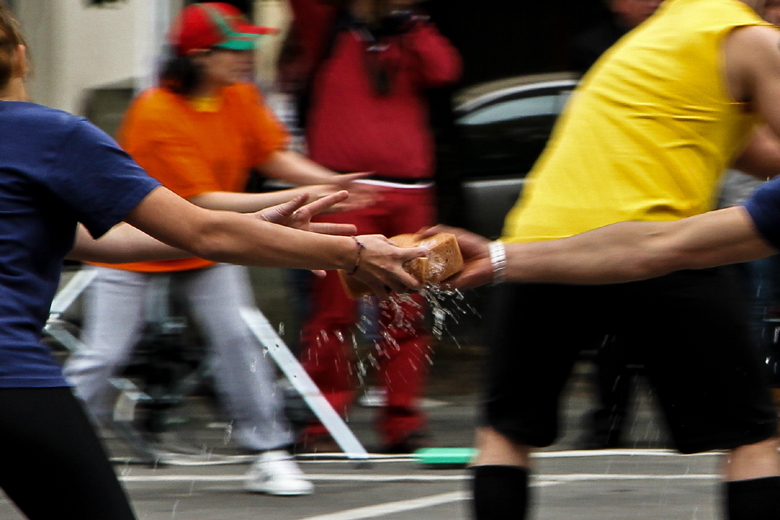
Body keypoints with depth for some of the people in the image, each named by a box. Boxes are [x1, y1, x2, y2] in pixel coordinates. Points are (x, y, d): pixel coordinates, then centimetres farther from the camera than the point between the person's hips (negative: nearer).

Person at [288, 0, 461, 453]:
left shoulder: (409, 37, 20)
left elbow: (443, 70, 4)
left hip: (410, 194, 4)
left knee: (406, 314, 2)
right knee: (335, 311, -7)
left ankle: (403, 422, 7)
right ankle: (322, 422, -2)